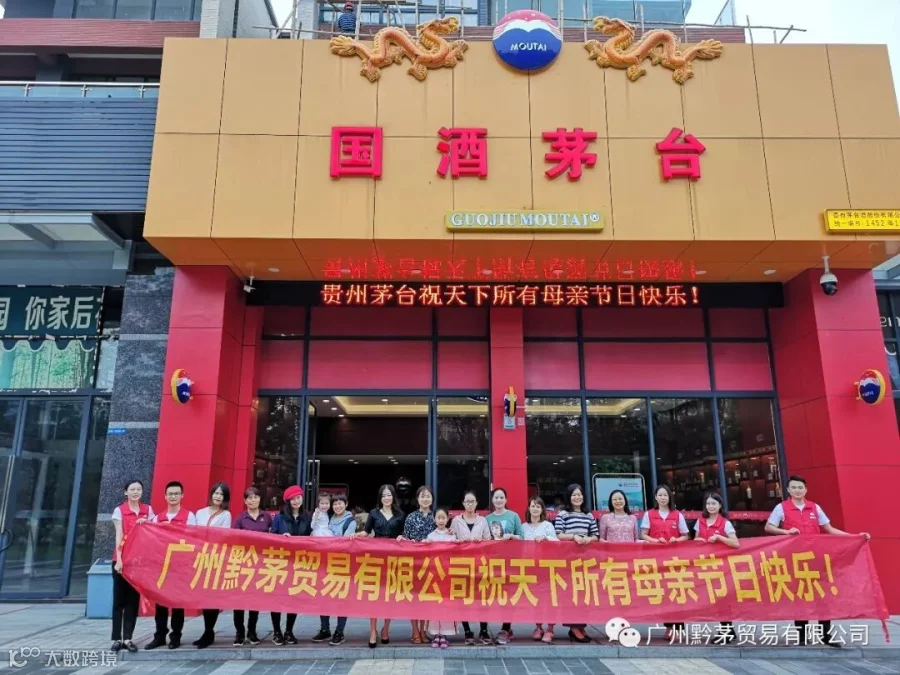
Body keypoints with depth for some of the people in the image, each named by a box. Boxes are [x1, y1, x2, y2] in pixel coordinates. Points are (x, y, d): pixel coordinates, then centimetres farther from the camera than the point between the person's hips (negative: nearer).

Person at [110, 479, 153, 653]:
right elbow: (119, 535, -8)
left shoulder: (147, 510, 7)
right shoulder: (119, 510, -1)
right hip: (122, 559, -2)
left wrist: (146, 524, -10)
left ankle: (128, 638, 9)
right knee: (119, 599, 3)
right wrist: (118, 559, -16)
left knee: (133, 599, 4)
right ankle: (117, 638, 7)